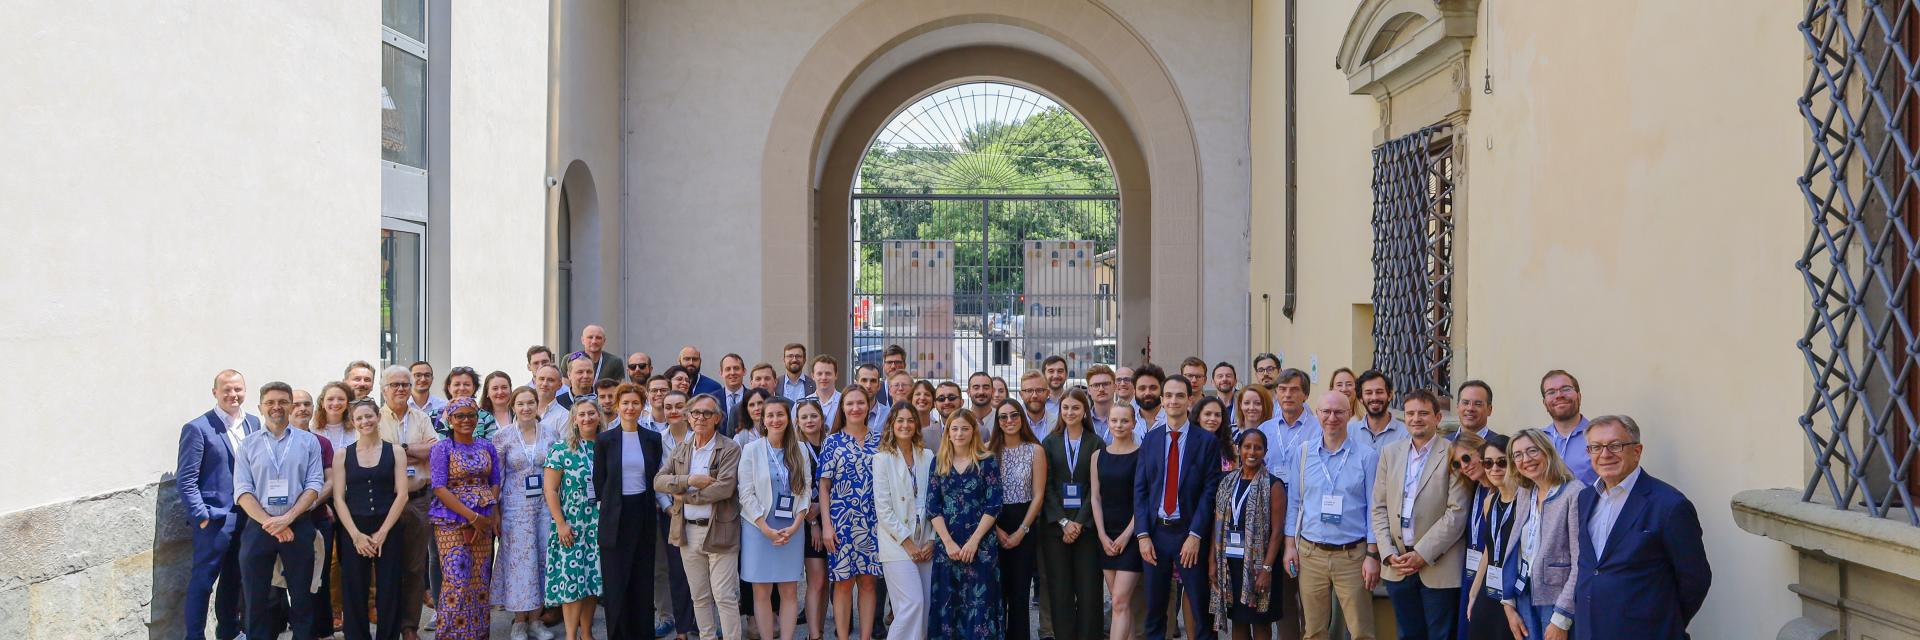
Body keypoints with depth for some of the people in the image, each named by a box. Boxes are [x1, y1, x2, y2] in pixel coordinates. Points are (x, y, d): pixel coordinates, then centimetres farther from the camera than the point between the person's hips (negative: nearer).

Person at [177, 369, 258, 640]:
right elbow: (185, 480, -10)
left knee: (233, 578, 17)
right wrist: (202, 517, -15)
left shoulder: (253, 423, 8)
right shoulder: (197, 429, -9)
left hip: (247, 517, 6)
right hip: (215, 519, -6)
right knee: (203, 580, 0)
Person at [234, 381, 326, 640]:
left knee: (302, 596, 6)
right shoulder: (248, 444, 5)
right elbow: (242, 491, -2)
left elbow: (314, 485, -2)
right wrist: (270, 524, -12)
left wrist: (287, 518, -15)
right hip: (258, 527, 1)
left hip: (298, 526, 0)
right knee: (256, 597, 5)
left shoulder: (308, 441, 4)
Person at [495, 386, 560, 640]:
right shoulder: (503, 437, -3)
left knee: (543, 559, 5)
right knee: (519, 560, 0)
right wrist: (495, 510, -4)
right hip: (515, 507, -2)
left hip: (545, 505, 2)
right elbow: (496, 476, -1)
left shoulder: (551, 435, 3)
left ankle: (535, 618, 17)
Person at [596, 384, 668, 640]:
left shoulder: (653, 439, 6)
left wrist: (653, 504, 2)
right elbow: (599, 482, 3)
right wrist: (610, 504, 0)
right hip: (615, 516, -2)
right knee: (616, 578, -2)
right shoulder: (604, 439, 0)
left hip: (644, 514, 2)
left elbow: (656, 477, 10)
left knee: (643, 578, 7)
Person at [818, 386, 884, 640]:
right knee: (843, 582, 2)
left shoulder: (879, 440, 7)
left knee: (868, 581, 6)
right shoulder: (833, 442, 1)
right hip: (841, 521, -2)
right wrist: (826, 524, -8)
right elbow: (824, 486, -1)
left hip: (872, 522, 2)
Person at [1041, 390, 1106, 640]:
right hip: (1055, 523, 1)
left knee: (1088, 588, -3)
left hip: (1086, 523, -1)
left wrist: (1079, 522, -9)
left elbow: (1096, 488, -1)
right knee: (1060, 588, 1)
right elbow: (1047, 486, 2)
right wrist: (1063, 521, -8)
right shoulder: (1050, 443, 7)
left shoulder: (1096, 444, 3)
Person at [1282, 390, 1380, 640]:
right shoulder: (1304, 453, 6)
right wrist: (1290, 545, 4)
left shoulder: (1367, 456, -1)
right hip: (1310, 553, 2)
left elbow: (1374, 508, -1)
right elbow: (1294, 502, 9)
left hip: (1353, 554, -2)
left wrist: (1373, 555, -5)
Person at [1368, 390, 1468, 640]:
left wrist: (1422, 554, -13)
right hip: (1397, 565, 4)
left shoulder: (1453, 455, -6)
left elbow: (1457, 513, -11)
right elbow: (1379, 508, 8)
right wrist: (1388, 553, -3)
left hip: (1439, 567, -4)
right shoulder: (1390, 452, 8)